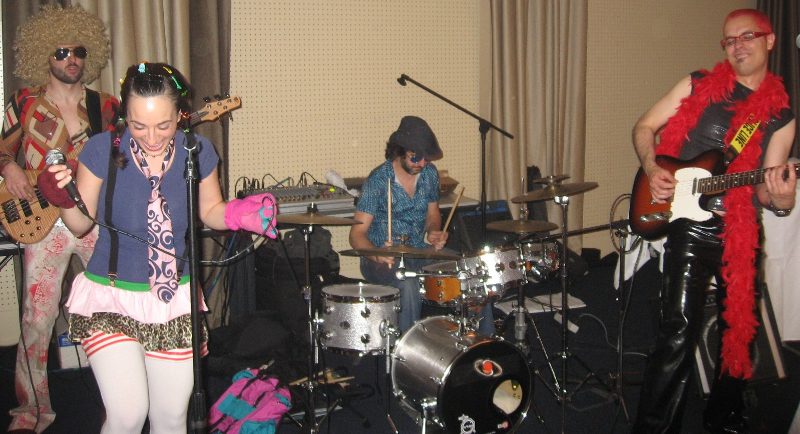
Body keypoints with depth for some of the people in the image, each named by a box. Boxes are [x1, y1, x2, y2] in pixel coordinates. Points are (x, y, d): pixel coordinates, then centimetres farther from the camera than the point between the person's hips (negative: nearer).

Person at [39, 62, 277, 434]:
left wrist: (238, 213, -13)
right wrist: (64, 200, -22)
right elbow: (82, 224, -1)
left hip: (175, 300, 2)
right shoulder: (103, 150, -12)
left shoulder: (197, 152, -7)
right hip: (110, 297, -2)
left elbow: (210, 211, 7)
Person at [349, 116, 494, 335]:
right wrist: (378, 254, -37)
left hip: (420, 251, 6)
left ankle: (486, 340, 4)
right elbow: (357, 234, -17)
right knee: (409, 285, -37)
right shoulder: (378, 180, -17)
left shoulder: (429, 173, 1)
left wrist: (434, 232, -7)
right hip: (383, 259, -6)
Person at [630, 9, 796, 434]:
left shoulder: (781, 116, 6)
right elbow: (645, 126, 7)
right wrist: (652, 169, -11)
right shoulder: (699, 85, 2)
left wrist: (779, 199, -22)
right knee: (679, 331, -11)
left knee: (740, 328, 14)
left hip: (741, 231, 3)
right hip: (689, 224, -3)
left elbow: (765, 187, 1)